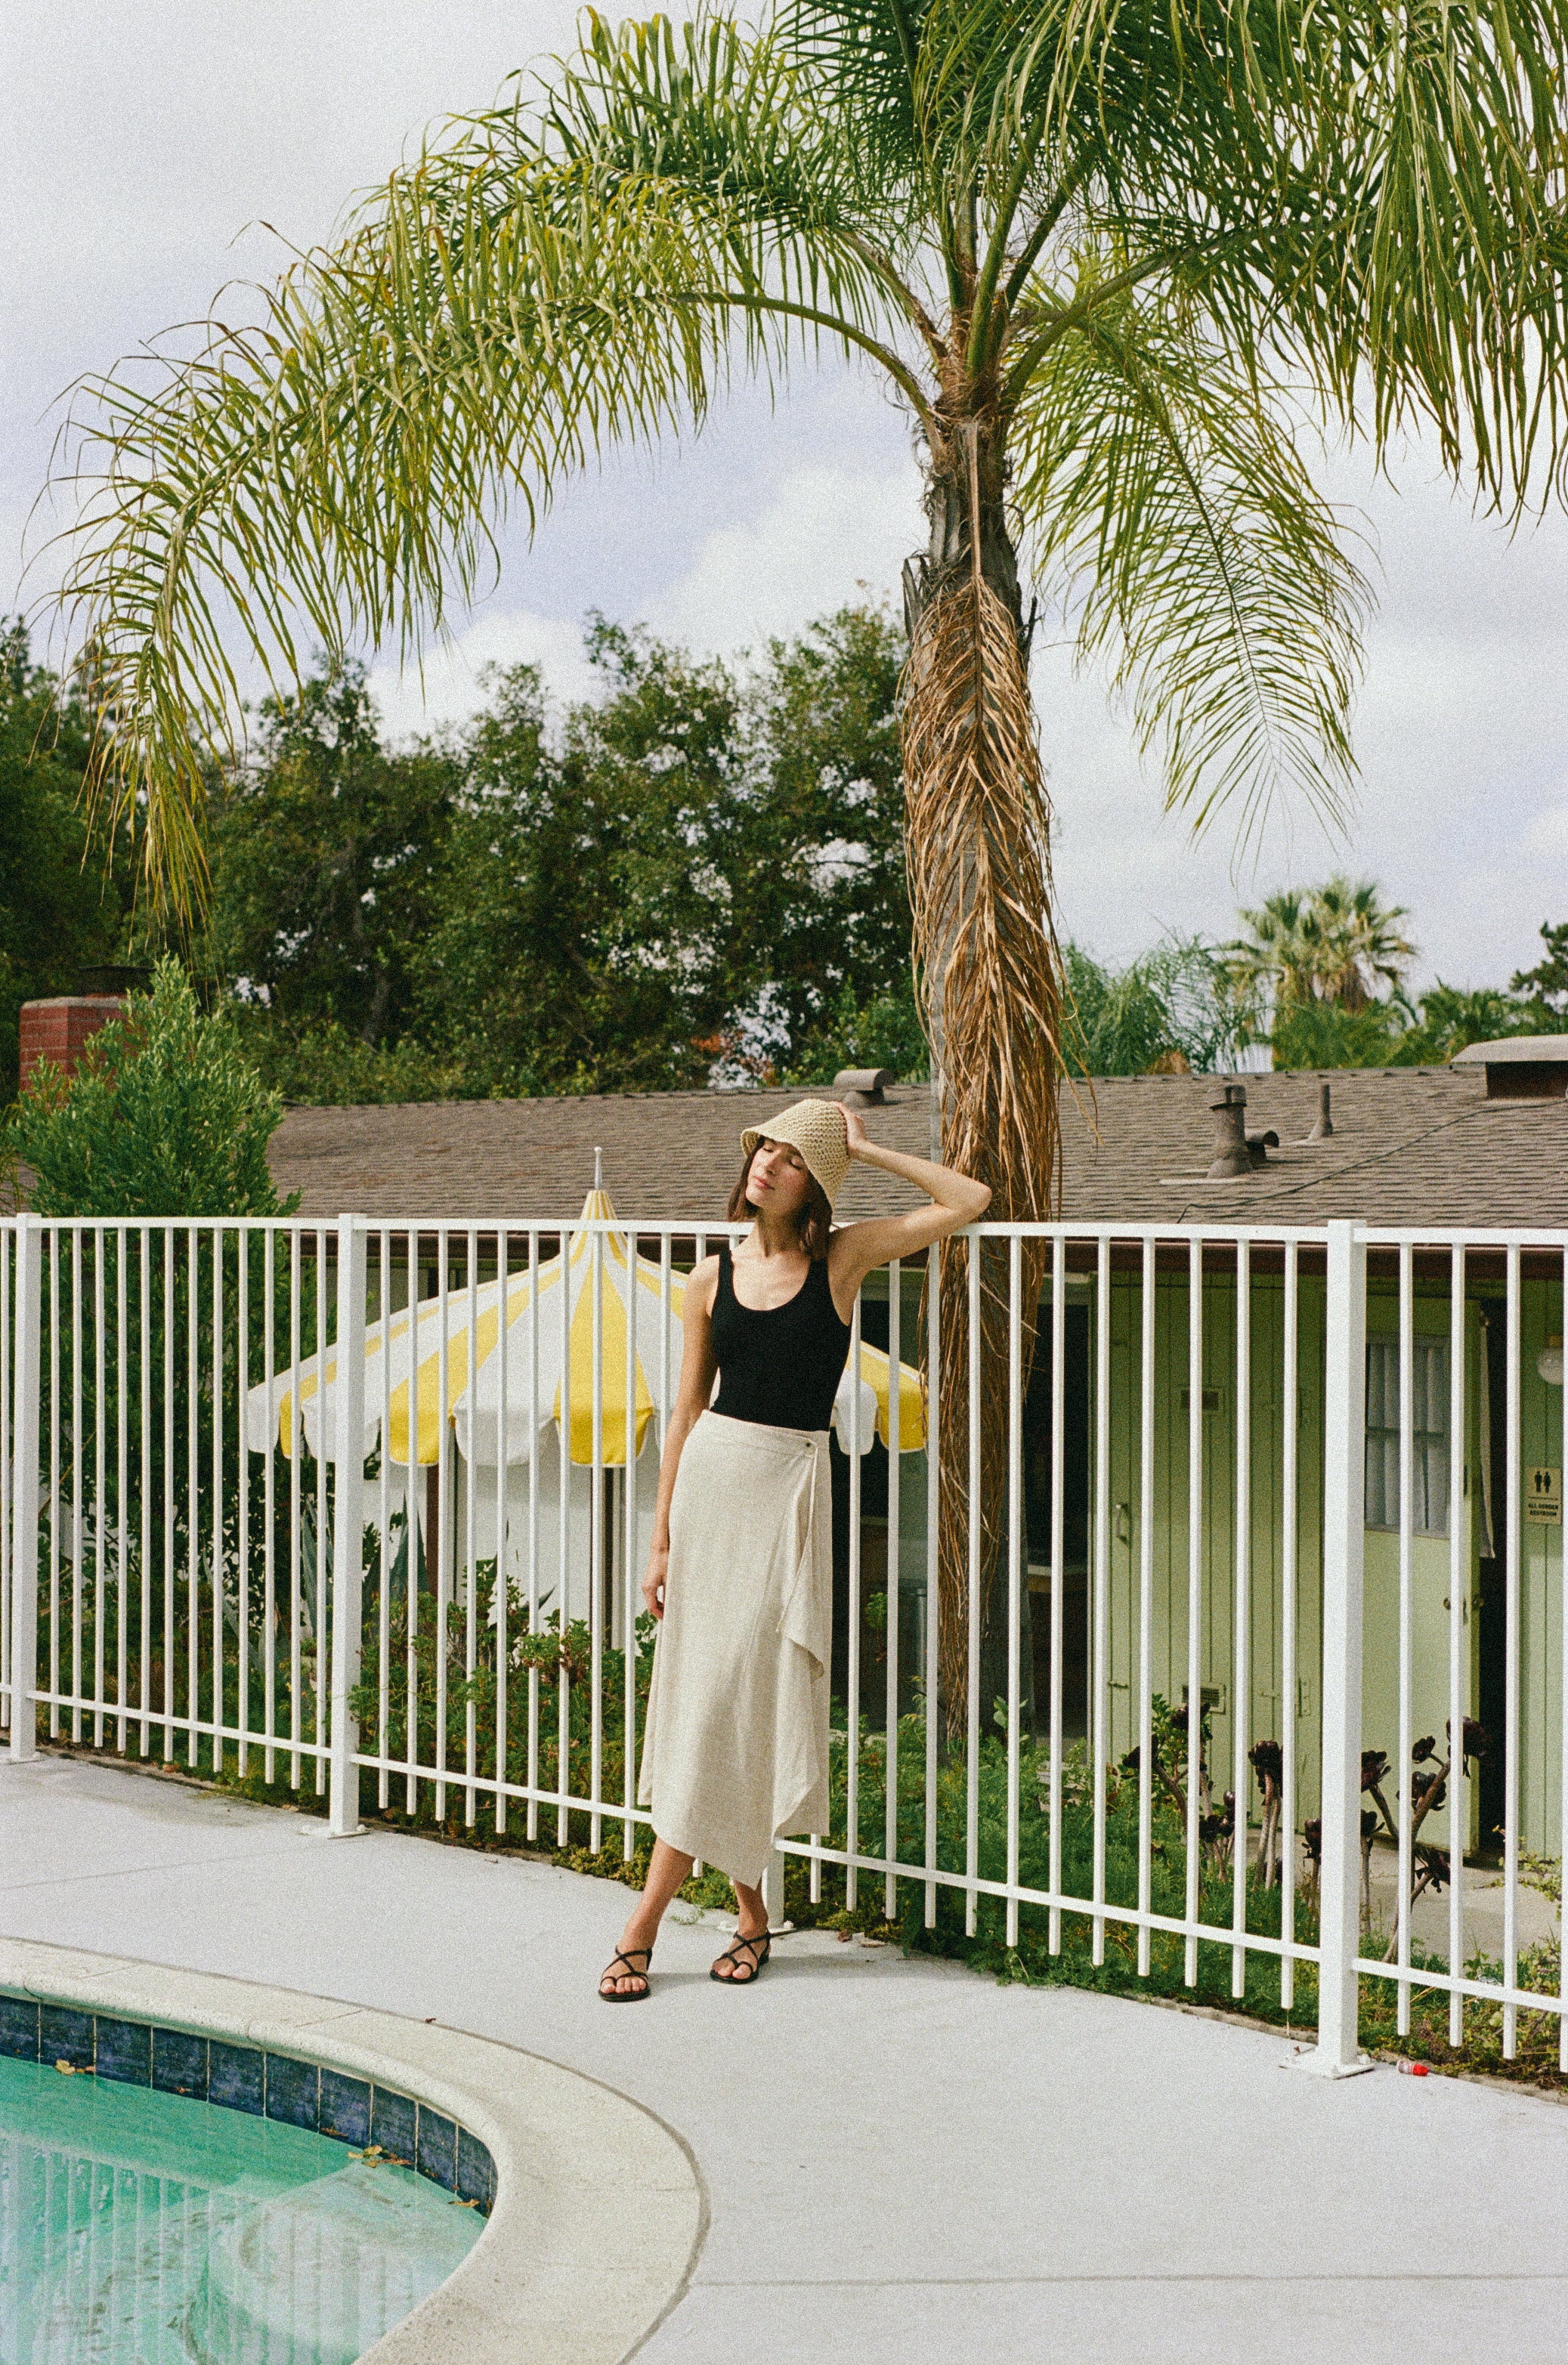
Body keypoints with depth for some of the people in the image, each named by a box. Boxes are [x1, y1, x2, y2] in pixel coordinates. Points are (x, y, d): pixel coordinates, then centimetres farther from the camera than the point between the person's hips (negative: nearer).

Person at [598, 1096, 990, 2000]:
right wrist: (662, 1539, 7)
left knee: (736, 1694, -5)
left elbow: (971, 1201, -8)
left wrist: (865, 1149, -2)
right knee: (702, 1693, 3)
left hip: (790, 1484, -3)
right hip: (709, 1475, 3)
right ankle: (751, 1911, 17)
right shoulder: (714, 1277, 6)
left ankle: (646, 1923, 3)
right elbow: (689, 1409, 9)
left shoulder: (843, 1259, -1)